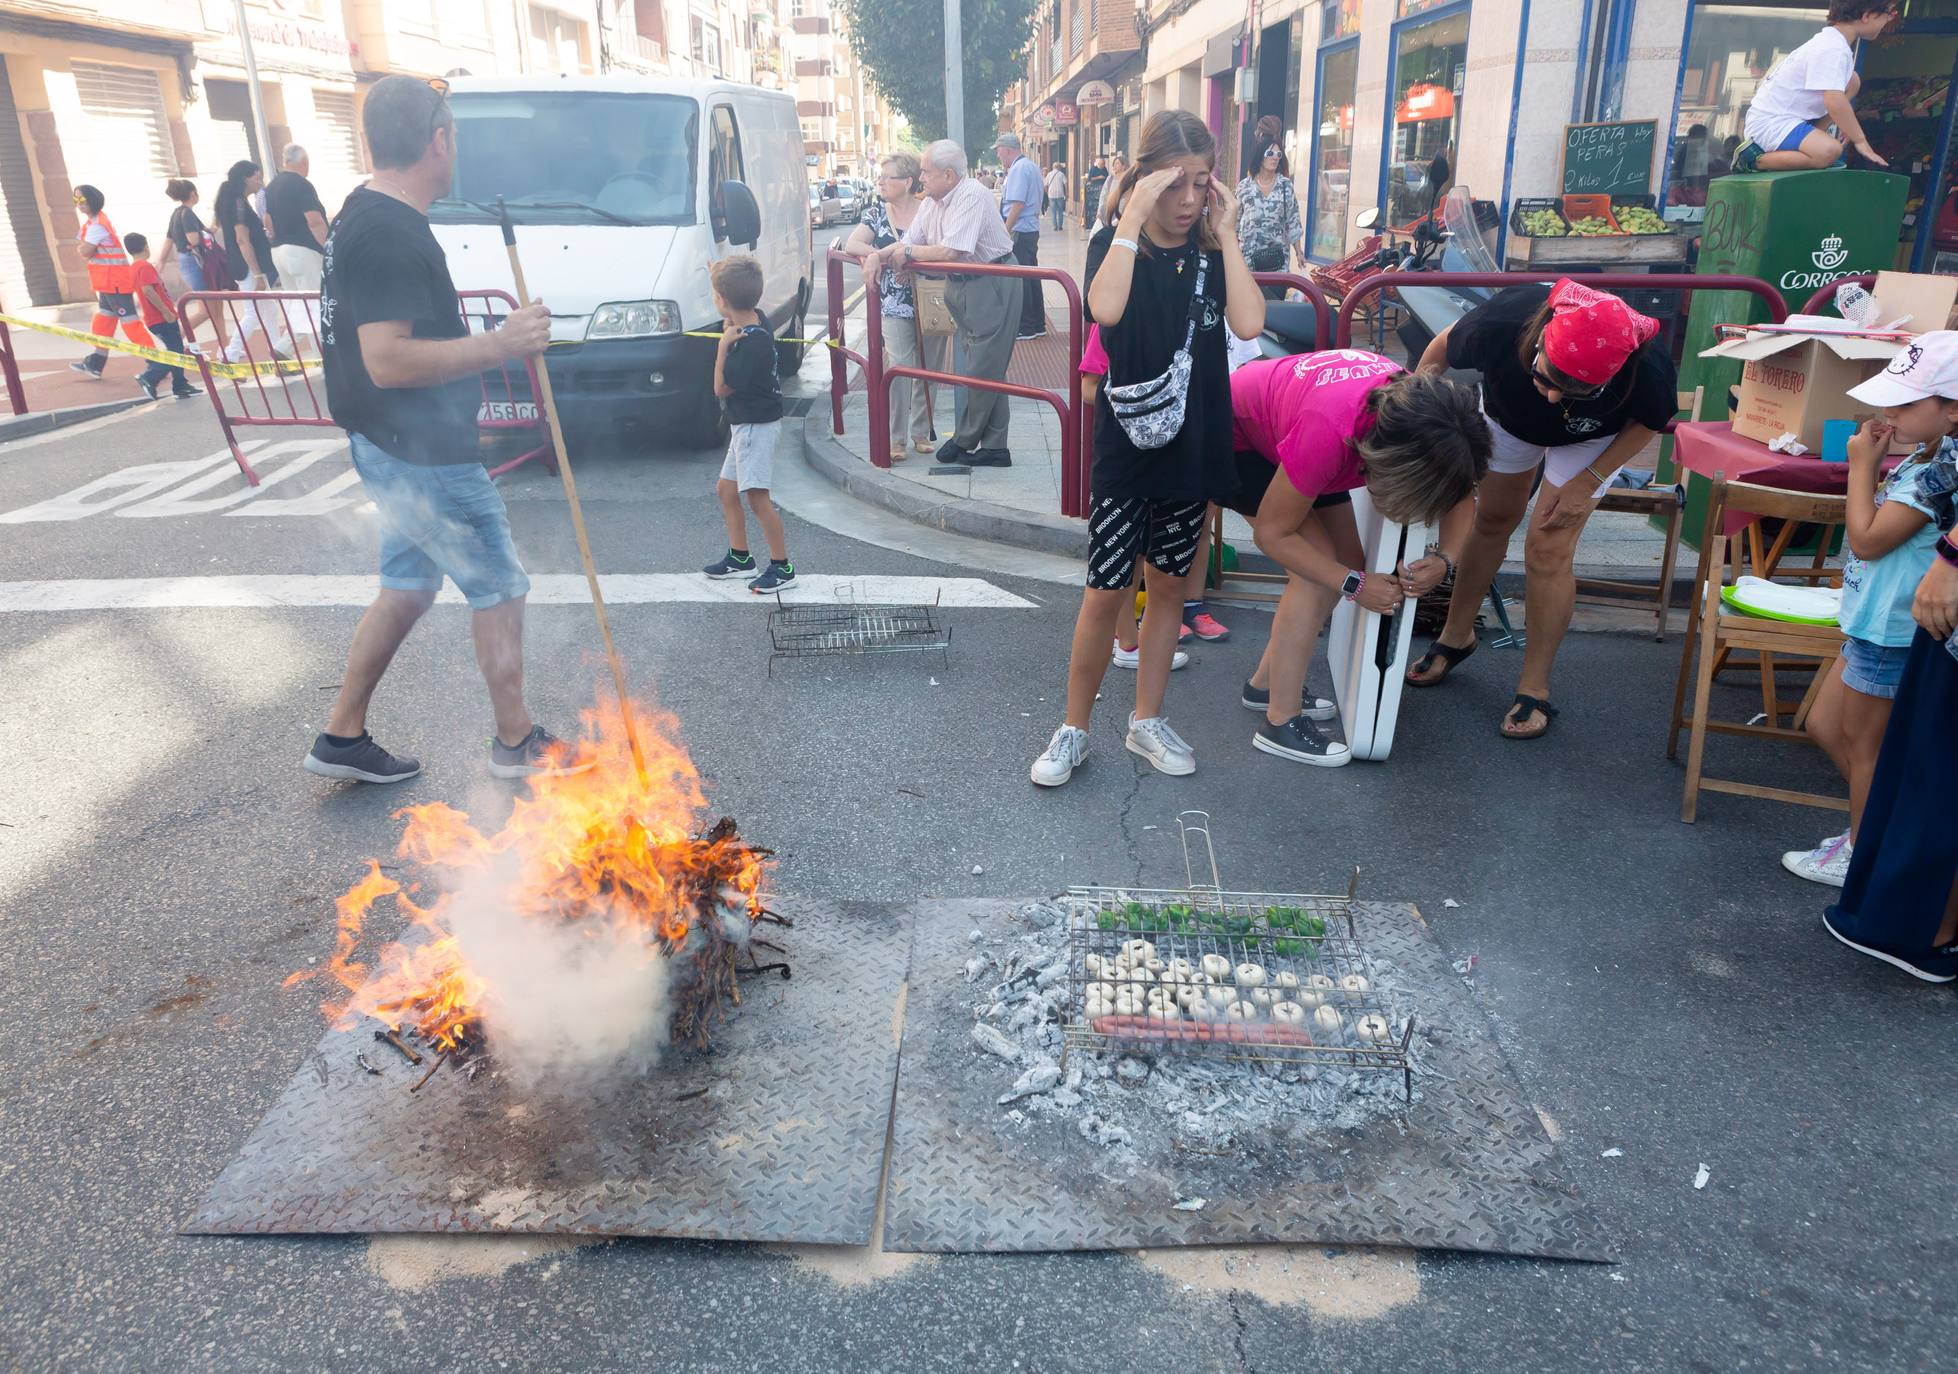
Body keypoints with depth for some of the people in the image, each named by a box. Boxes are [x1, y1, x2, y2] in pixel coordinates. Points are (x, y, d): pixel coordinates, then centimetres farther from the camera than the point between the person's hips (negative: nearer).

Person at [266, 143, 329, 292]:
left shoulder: (272, 186, 15)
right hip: (302, 250, -9)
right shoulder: (301, 185, -11)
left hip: (278, 251, 9)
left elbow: (268, 220, 20)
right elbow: (315, 222, -19)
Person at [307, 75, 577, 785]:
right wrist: (500, 345, -25)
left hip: (395, 449, 10)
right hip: (422, 456, -10)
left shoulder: (361, 217, 13)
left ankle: (341, 738, 26)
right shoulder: (391, 235, -21)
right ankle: (516, 742, 17)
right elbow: (387, 360, -29)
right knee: (499, 587, 3)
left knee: (407, 587, 18)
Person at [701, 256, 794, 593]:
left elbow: (722, 388, -16)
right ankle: (740, 558, 25)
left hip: (757, 424, -10)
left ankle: (782, 567, -6)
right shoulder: (754, 320, 2)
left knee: (757, 496, -11)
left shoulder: (752, 343, -24)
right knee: (726, 489, 16)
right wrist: (718, 274, 32)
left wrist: (724, 345, -15)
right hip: (745, 423, 10)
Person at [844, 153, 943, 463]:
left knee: (928, 368, 6)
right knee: (899, 366, -12)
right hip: (895, 303, 0)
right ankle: (896, 438, -5)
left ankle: (921, 431, 20)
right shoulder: (877, 213, 6)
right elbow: (851, 244, -3)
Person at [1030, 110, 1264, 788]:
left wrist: (1226, 233, -13)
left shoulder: (1213, 254, 3)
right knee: (1106, 593, -2)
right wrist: (1134, 217, -25)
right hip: (1126, 446, -3)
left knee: (1168, 584, 12)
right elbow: (1106, 308, -29)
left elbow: (1249, 322, -16)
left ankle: (1147, 720, 27)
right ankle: (1074, 729, 14)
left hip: (1193, 446, 4)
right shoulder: (1114, 244, -6)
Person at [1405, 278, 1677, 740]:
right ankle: (1456, 636, 38)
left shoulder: (1644, 367, -42)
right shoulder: (1502, 321, -43)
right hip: (1509, 416, 2)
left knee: (1548, 550, -10)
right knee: (1492, 521, 16)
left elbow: (1651, 421, -17)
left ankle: (1534, 689, 4)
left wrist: (1588, 482, -21)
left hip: (1591, 440, -2)